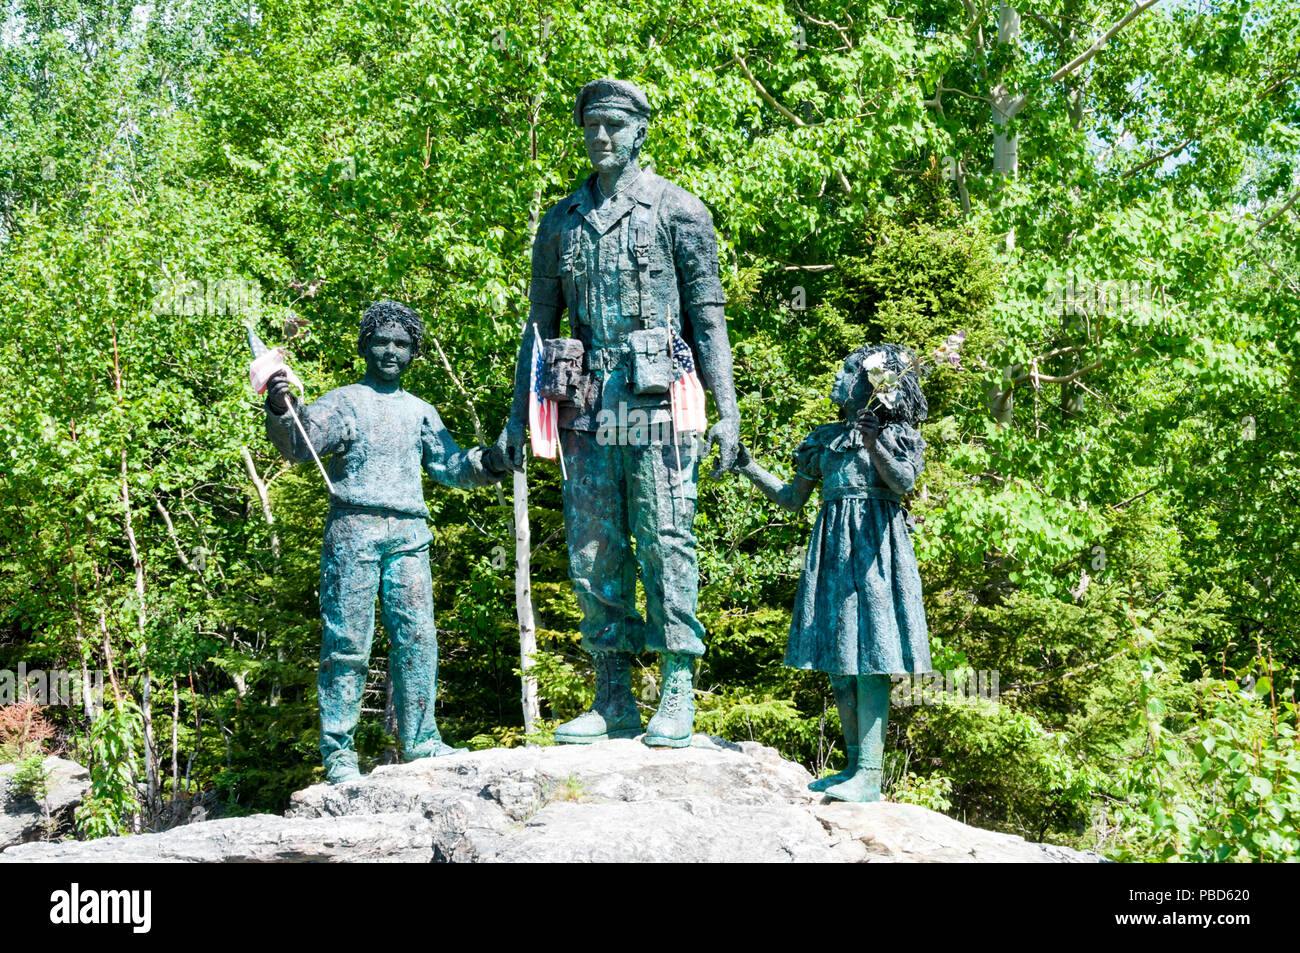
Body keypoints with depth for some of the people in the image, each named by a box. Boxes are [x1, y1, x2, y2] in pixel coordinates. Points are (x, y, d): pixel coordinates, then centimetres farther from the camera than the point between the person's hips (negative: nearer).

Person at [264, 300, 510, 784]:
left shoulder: (420, 411, 21)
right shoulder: (344, 401, 8)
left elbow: (450, 467, 22)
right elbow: (298, 445, -6)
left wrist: (487, 462, 3)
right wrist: (280, 411, -26)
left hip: (409, 535, 4)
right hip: (353, 531, -4)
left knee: (417, 637, 0)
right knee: (347, 641, -4)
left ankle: (420, 739, 8)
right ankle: (338, 752, 0)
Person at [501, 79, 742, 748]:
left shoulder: (677, 210, 4)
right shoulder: (560, 221, 16)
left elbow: (708, 314, 2)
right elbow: (541, 321, 19)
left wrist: (726, 408, -6)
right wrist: (518, 412, 14)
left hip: (657, 405, -4)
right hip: (586, 410, 4)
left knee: (665, 545, -4)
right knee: (593, 555, 4)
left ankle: (678, 695, 3)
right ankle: (614, 701, 12)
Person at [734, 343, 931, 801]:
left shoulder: (894, 434, 2)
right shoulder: (825, 440, 18)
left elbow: (905, 481, -17)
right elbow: (792, 499, 22)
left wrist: (875, 444, -32)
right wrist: (750, 468, 14)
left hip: (873, 550, -6)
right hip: (832, 553, 6)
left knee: (869, 660, -12)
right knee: (838, 662, 6)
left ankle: (869, 774, -13)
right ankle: (855, 766, 16)